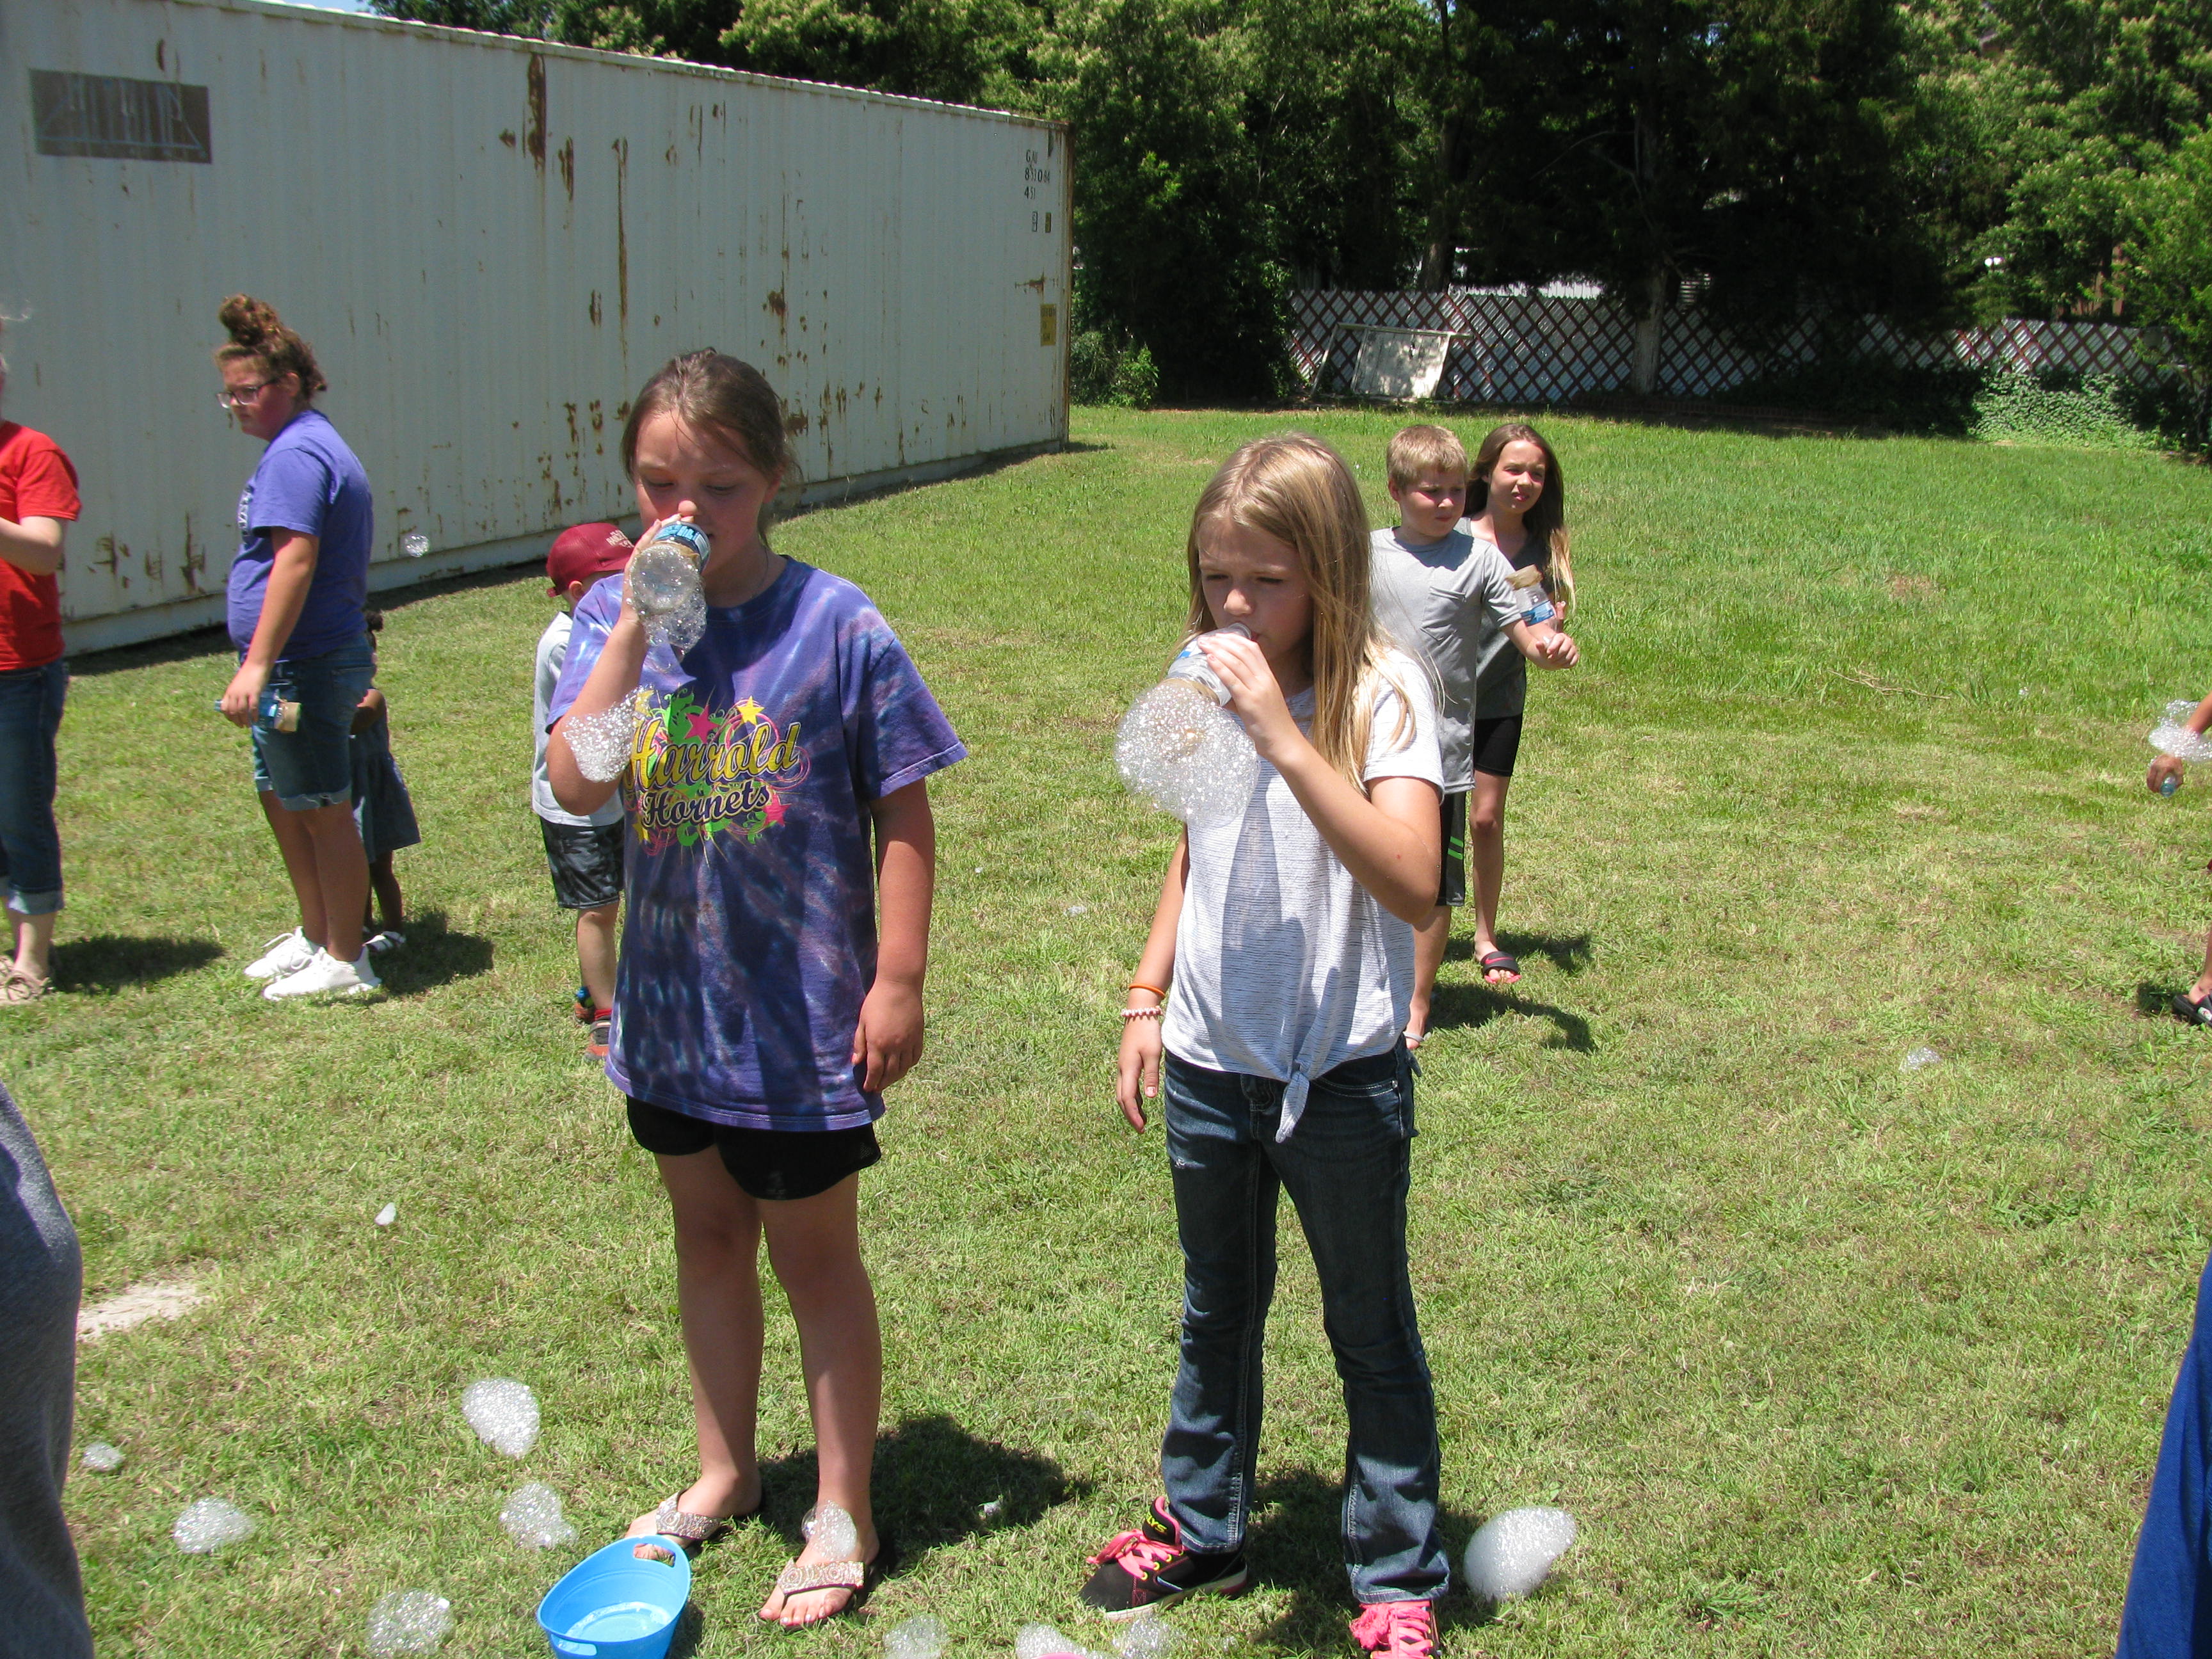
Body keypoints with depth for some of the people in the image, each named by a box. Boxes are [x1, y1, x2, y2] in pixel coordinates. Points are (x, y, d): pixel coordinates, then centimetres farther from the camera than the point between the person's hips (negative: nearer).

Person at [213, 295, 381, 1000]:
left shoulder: (294, 455, -17)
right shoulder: (314, 446, 17)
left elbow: (296, 559, -27)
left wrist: (257, 664, -29)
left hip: (302, 668, -11)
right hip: (324, 659, 11)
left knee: (323, 811, -1)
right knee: (281, 798, 21)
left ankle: (344, 962, 10)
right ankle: (315, 934, 33)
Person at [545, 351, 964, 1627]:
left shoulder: (835, 624, -15)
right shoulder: (617, 615, -4)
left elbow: (905, 817, -11)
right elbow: (577, 787, -18)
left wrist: (899, 980, -12)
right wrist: (639, 626, -23)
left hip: (803, 1016, -4)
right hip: (674, 999, 5)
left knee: (815, 1256, 10)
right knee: (708, 1235, 22)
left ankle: (845, 1520, 27)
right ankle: (725, 1472, 42)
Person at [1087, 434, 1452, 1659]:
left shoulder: (1379, 693, -16)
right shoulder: (1205, 687, 1)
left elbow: (1411, 887, -31)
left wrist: (1286, 741, -36)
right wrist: (1147, 998, 11)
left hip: (1343, 1074, -5)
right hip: (1210, 1063, 5)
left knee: (1371, 1331, 11)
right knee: (1216, 1312, 22)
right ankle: (1201, 1530, 40)